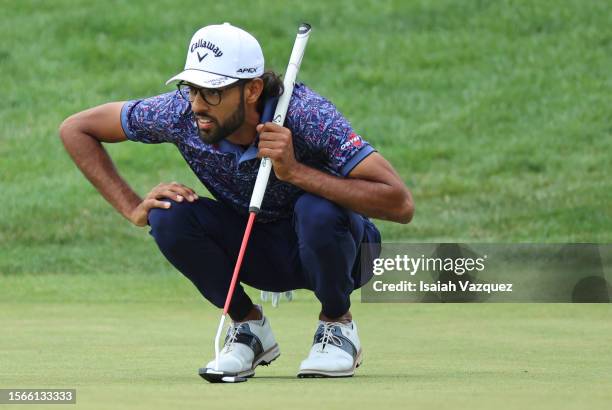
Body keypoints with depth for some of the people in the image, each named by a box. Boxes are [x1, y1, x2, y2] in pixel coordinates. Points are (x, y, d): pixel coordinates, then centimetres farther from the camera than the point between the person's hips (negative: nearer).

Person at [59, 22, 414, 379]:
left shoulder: (305, 113, -31)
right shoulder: (181, 113, -21)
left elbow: (401, 204, -38)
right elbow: (76, 129, -7)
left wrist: (294, 171, -43)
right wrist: (134, 209, -18)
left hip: (330, 251, -3)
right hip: (260, 254, 3)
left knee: (318, 211, -37)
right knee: (169, 215, -23)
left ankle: (338, 324, -7)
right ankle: (248, 325, 0)